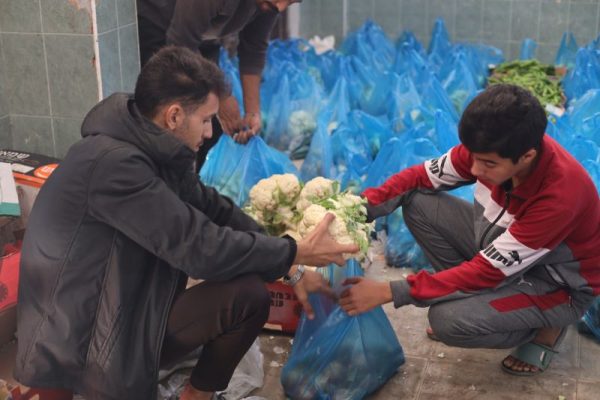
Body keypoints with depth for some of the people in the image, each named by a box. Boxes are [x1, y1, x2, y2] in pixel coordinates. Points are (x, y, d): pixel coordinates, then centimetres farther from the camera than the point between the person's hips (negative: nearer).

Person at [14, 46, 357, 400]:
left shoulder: (153, 152, 1)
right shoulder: (113, 163, -26)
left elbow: (217, 211, 9)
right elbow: (201, 248, -25)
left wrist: (291, 270, 3)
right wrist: (297, 252, -14)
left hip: (125, 310, 9)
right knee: (249, 296, -17)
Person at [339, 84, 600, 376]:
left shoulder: (559, 195, -38)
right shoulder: (489, 147, -21)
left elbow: (488, 271, -33)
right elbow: (422, 176, -9)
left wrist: (388, 292, -35)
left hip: (558, 285, -6)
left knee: (449, 320, -28)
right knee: (418, 203, -10)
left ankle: (546, 327, 1)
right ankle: (475, 297, 6)